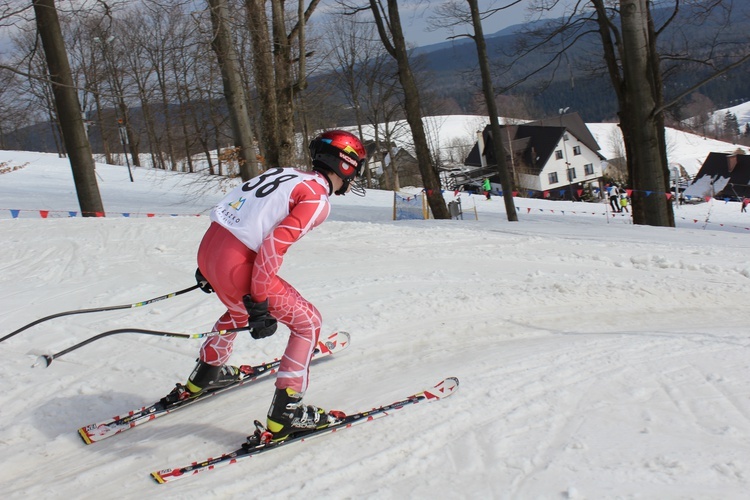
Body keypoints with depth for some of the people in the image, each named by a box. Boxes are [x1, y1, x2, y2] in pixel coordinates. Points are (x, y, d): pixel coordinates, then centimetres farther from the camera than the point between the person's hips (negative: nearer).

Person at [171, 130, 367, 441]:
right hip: (237, 268, -9)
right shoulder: (317, 199, -9)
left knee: (240, 309, 37)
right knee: (308, 323, 5)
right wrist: (259, 303, -18)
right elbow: (274, 245, -21)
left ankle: (203, 377, 54)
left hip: (207, 249, 9)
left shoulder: (288, 175, 16)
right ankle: (285, 414, 4)